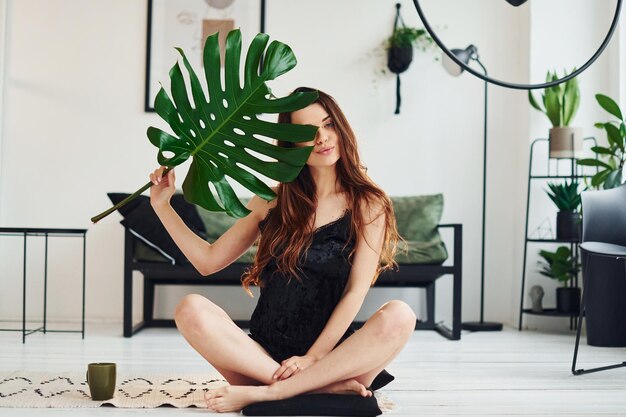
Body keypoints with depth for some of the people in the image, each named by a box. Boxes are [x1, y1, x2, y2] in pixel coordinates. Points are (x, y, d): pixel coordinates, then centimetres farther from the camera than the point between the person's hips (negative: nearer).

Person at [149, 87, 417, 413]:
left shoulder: (367, 205, 3)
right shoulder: (272, 202, 11)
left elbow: (356, 291, -6)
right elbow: (209, 260, 16)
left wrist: (313, 357, -15)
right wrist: (162, 206, 9)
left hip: (332, 357, -2)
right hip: (263, 356, 2)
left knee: (398, 316, -30)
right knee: (191, 309, -24)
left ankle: (265, 393, -30)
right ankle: (325, 387, -27)